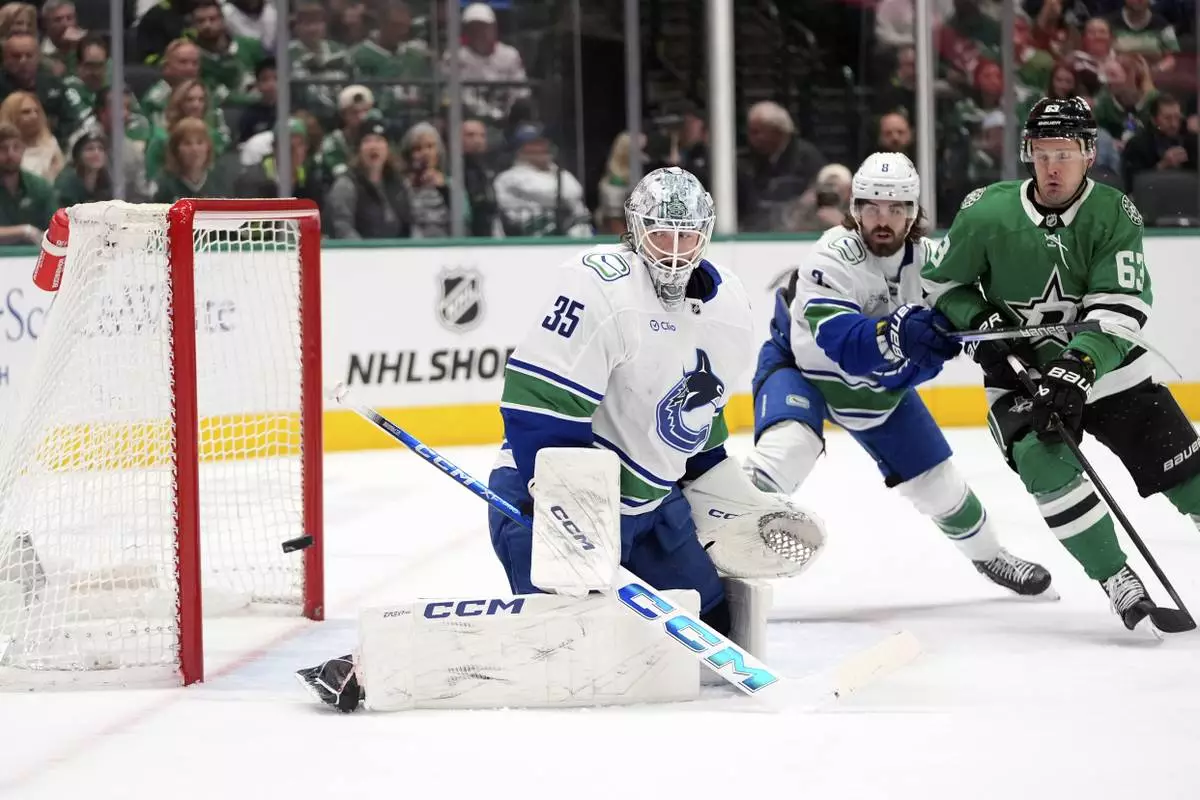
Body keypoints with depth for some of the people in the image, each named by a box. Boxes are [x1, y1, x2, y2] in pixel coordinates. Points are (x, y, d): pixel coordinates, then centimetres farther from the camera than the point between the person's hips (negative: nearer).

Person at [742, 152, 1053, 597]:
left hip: (881, 383, 5)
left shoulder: (926, 259, -13)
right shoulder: (832, 257, -30)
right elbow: (840, 343, -42)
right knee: (789, 447, -34)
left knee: (934, 477, 11)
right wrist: (893, 335, -59)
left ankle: (987, 553, 36)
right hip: (801, 364, -5)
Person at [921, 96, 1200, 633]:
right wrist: (981, 322, -14)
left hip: (1104, 364, 1)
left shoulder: (1115, 215, -12)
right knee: (1044, 463, -26)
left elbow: (1119, 308, -21)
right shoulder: (986, 212, -11)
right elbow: (940, 281, 3)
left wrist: (1077, 367, -34)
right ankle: (1118, 582, -20)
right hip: (1020, 371, -1)